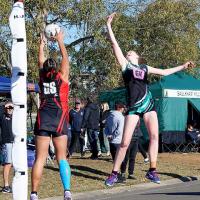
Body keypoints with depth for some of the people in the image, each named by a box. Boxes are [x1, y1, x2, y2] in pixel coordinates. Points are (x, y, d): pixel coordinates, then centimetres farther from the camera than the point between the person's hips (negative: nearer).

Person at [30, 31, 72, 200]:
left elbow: (41, 61, 24)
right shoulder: (62, 76, 4)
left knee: (40, 158, -1)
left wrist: (42, 44, 35)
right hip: (59, 119, -1)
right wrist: (60, 41, 25)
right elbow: (65, 58, 15)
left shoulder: (42, 77, 9)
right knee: (62, 157, 4)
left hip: (43, 119, 1)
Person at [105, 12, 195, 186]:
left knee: (154, 136, -4)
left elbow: (164, 72, 25)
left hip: (148, 104, 4)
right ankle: (114, 174, 0)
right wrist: (108, 25, -1)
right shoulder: (125, 64, 9)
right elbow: (115, 44, 3)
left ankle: (152, 171, 3)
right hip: (133, 106, -4)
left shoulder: (144, 68, 18)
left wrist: (182, 67, 22)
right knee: (125, 142, -7)